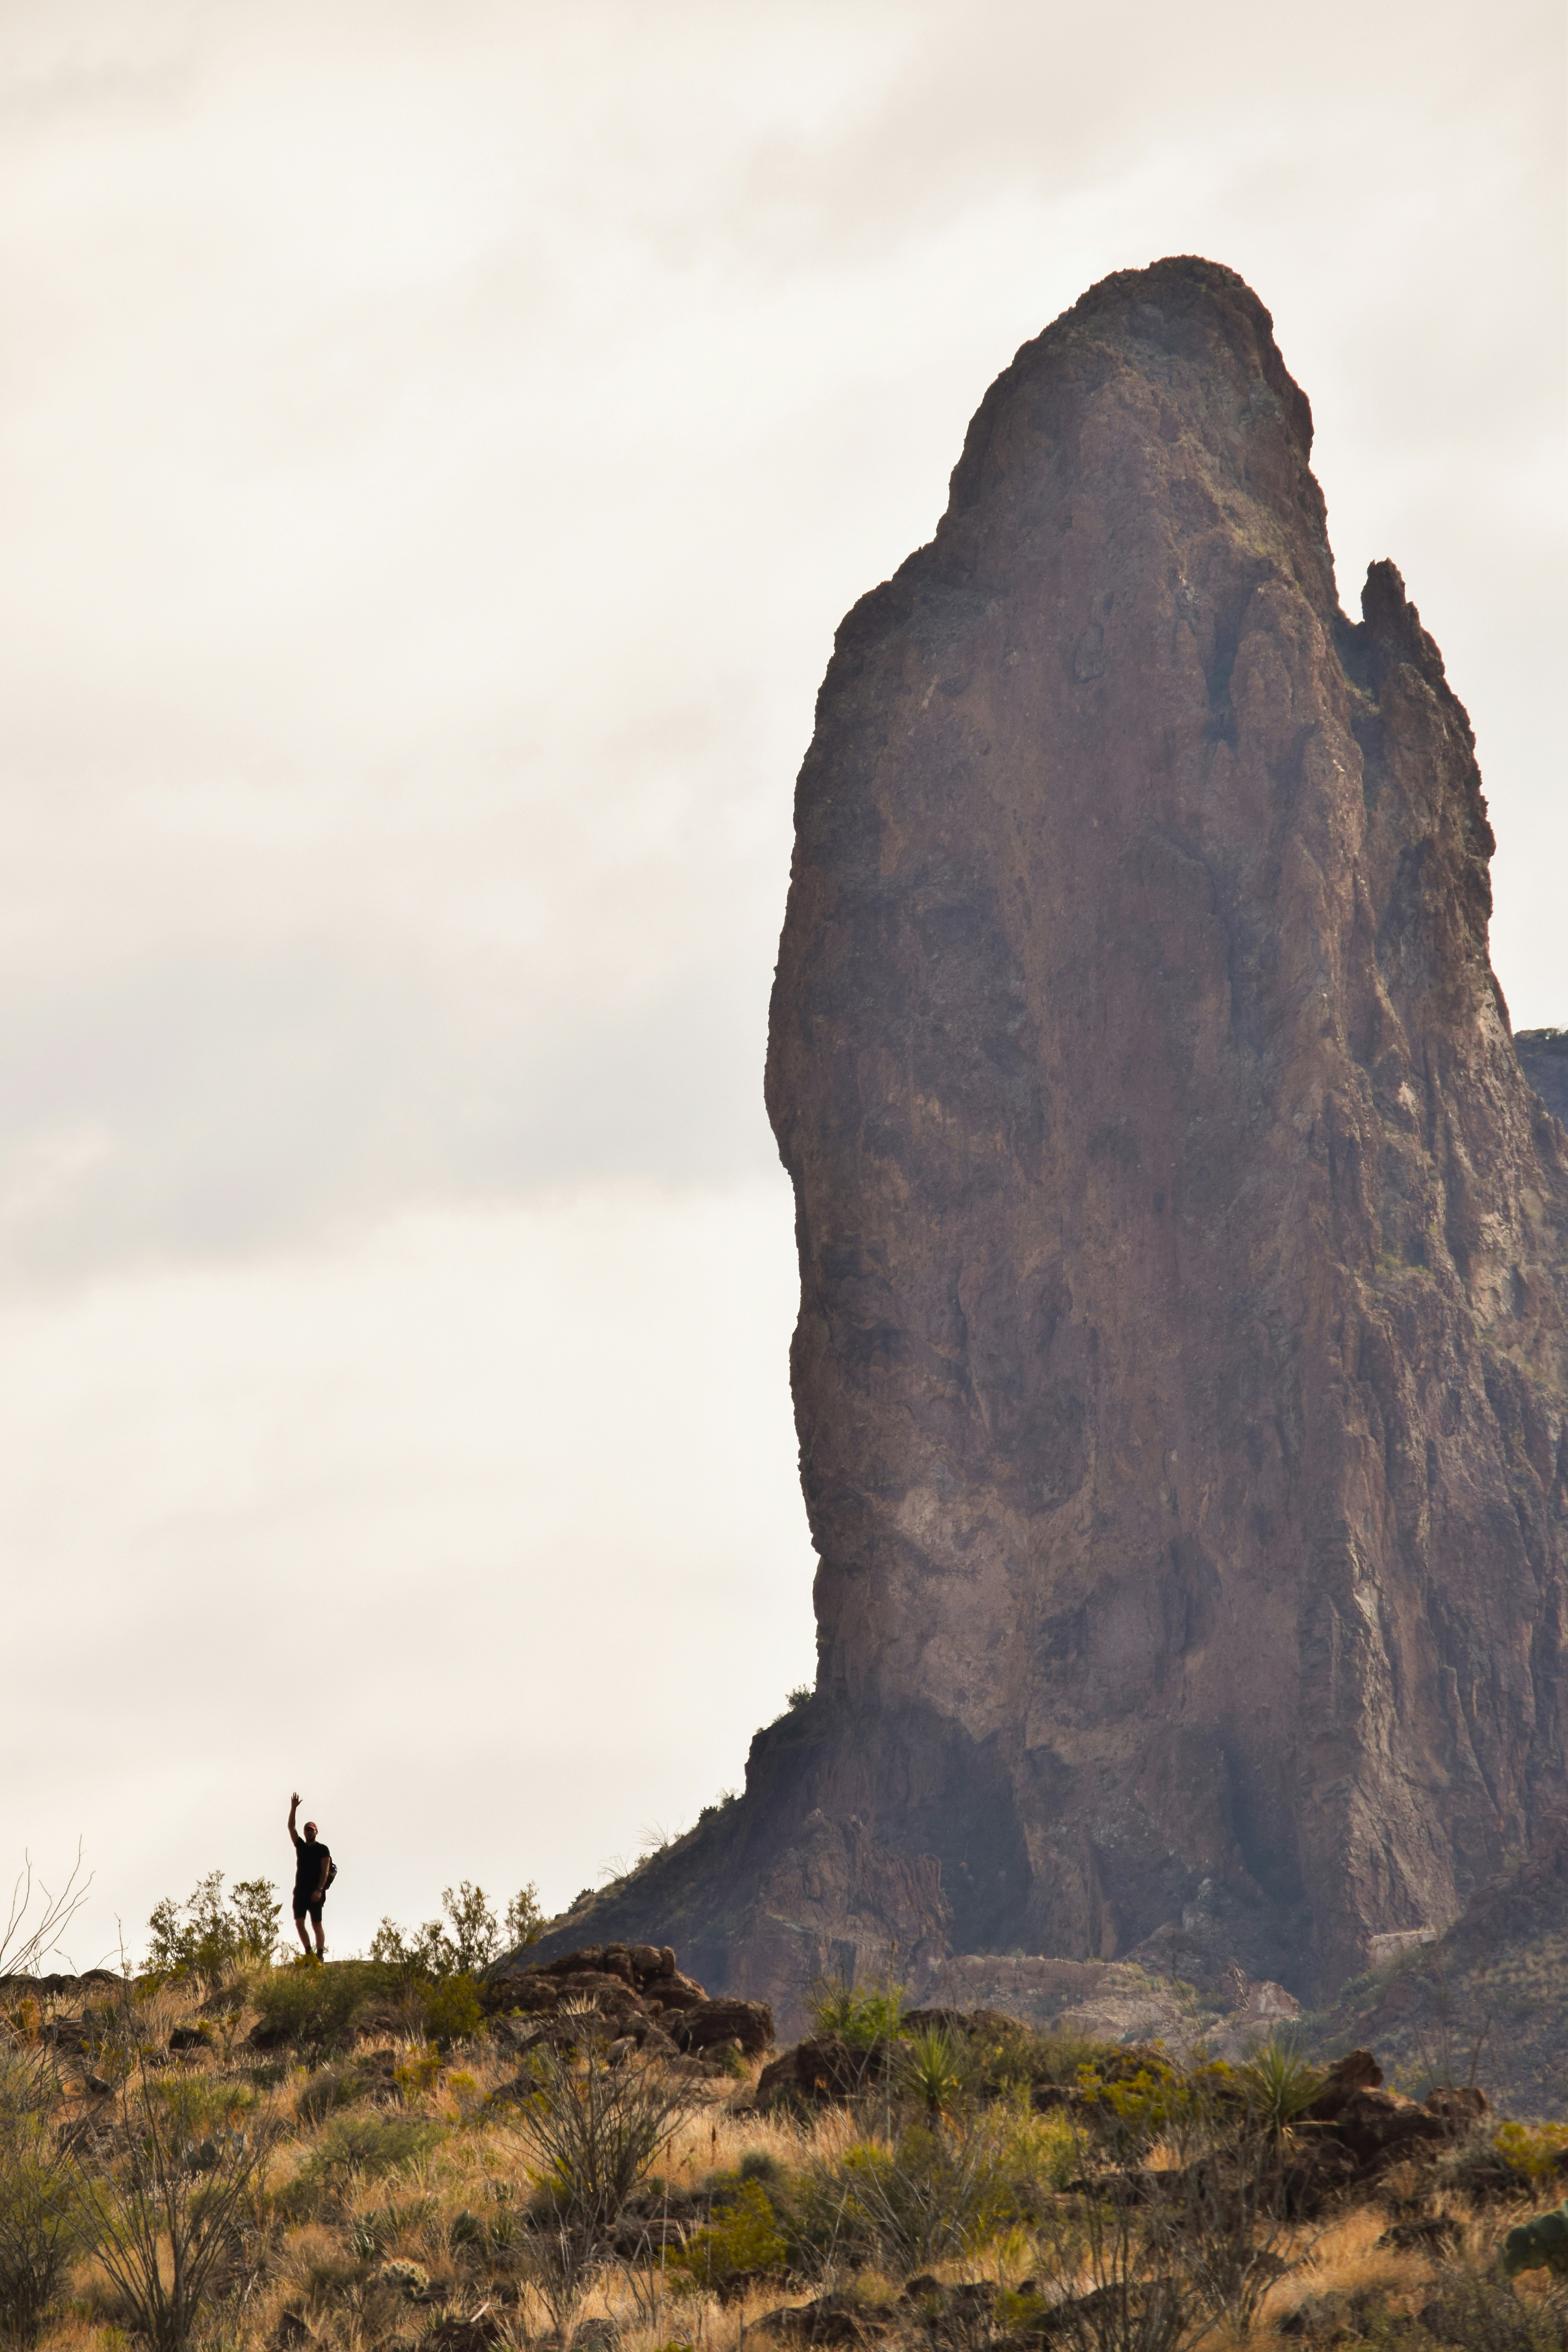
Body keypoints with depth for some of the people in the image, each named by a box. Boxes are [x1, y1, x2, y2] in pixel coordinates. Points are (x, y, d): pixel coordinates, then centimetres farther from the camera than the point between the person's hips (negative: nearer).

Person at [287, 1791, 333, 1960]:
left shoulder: (323, 1850, -1)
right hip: (300, 1891, 5)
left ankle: (320, 1954, -4)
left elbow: (325, 1872, -9)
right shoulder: (300, 1846, 14)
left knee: (317, 1924, -5)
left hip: (315, 1893, -5)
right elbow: (291, 1827, 7)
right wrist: (293, 1809, -3)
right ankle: (308, 1952, 3)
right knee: (299, 1922, -4)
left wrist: (319, 1890, -20)